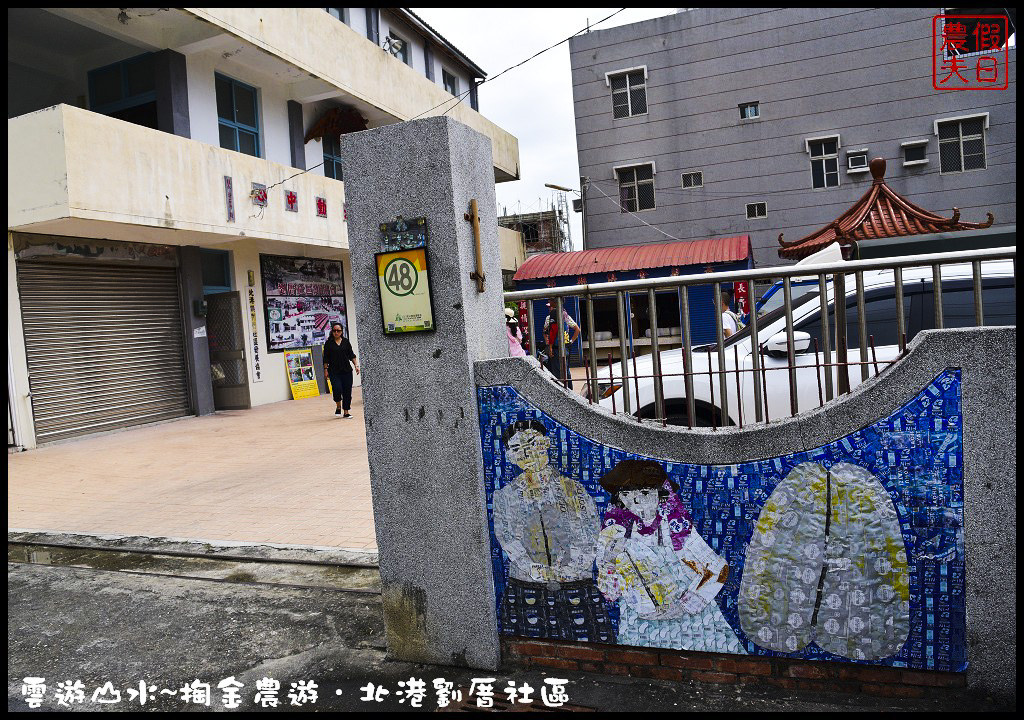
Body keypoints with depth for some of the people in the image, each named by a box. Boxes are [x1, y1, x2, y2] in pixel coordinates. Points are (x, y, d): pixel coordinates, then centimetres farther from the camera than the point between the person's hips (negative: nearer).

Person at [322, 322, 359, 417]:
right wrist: (325, 370, -2)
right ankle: (338, 406, 12)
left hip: (346, 370, 3)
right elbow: (326, 358, 3)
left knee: (347, 391, 2)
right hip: (334, 372, -2)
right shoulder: (328, 343, 1)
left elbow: (351, 355, 11)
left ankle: (346, 412, 13)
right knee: (337, 389, -16)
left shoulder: (346, 341, 8)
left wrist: (356, 365, 2)